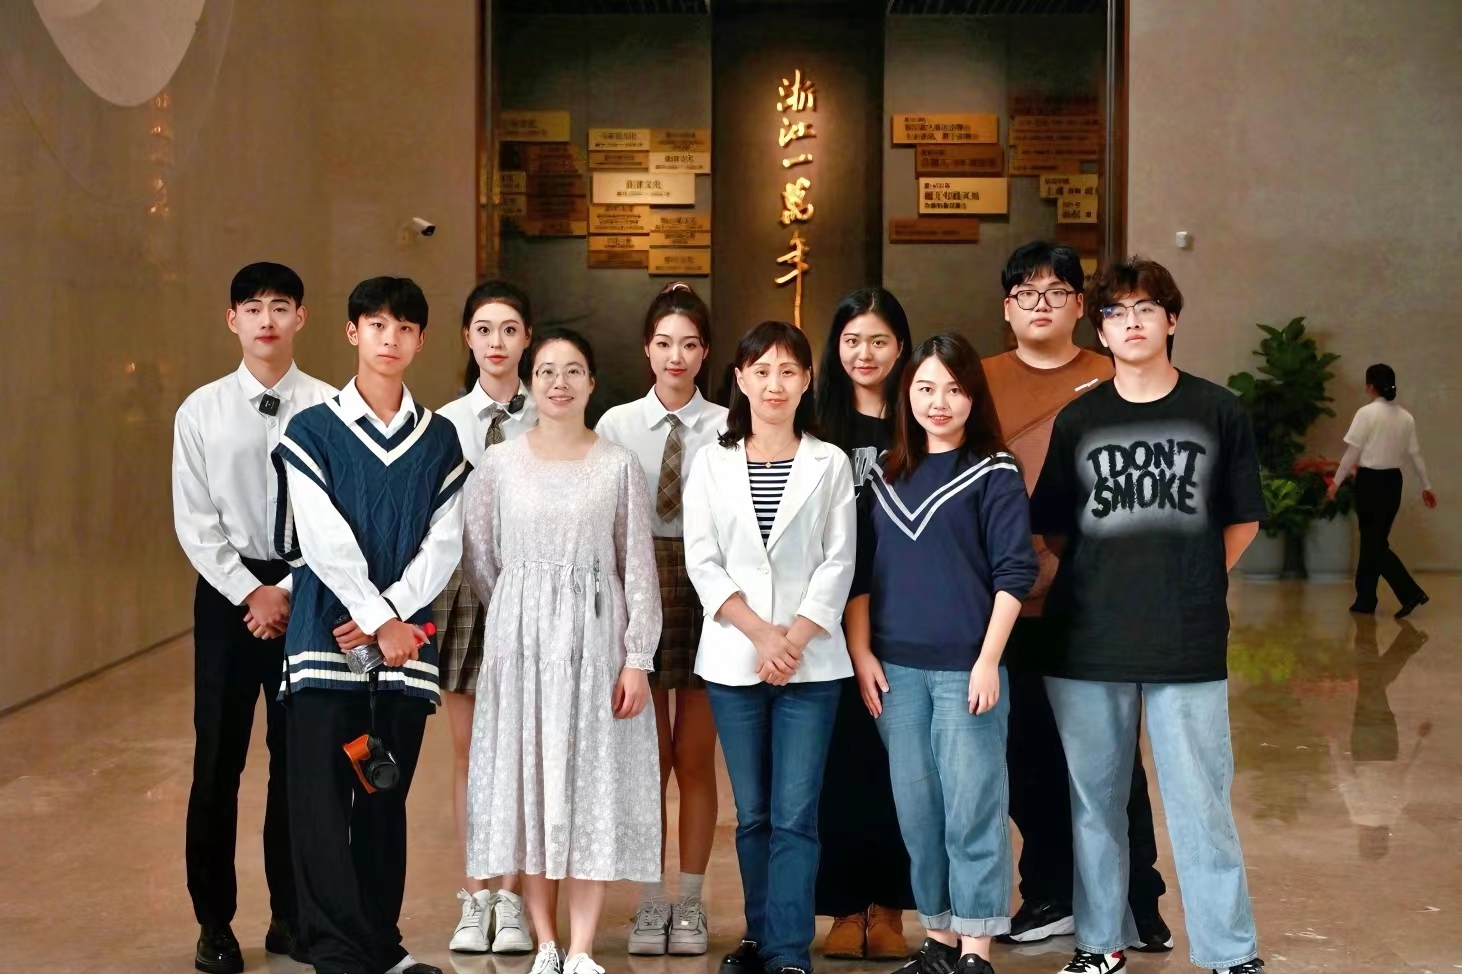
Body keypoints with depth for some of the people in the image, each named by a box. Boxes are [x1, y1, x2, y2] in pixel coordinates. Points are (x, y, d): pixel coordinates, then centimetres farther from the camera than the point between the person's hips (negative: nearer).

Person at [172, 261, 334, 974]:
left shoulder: (328, 409, -3)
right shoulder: (201, 411, 2)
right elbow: (195, 523, 0)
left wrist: (287, 592, -10)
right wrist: (249, 594, -9)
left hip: (308, 590, -1)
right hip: (228, 591, 1)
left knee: (299, 756, 6)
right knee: (218, 760, 4)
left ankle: (291, 916, 19)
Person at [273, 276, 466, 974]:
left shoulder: (439, 439, 10)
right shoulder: (312, 432, 1)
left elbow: (444, 543, 3)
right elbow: (325, 541, -8)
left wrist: (390, 614, -10)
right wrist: (380, 622, -11)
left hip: (406, 642, 3)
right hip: (327, 641, -2)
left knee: (387, 800, 9)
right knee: (323, 802, -4)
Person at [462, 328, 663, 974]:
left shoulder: (619, 466, 0)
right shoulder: (498, 464, 2)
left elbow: (638, 568, -1)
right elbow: (477, 558, 9)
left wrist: (638, 660, -6)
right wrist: (519, 617, 11)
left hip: (596, 641, -1)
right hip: (520, 641, 1)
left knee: (592, 783, 1)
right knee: (528, 782, 4)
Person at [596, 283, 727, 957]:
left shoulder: (727, 428, -3)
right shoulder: (616, 426, 2)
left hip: (707, 590, -1)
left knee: (695, 759, 9)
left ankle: (690, 902, 20)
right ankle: (651, 901, 19)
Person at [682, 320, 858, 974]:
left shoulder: (830, 464, 5)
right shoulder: (711, 464, 7)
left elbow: (838, 563, -1)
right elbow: (702, 562, 0)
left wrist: (794, 640, -11)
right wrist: (761, 633, -10)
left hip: (811, 661, -1)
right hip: (734, 661, 1)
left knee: (795, 814, -5)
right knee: (753, 813, 8)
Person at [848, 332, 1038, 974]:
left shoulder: (994, 474, -2)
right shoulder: (884, 476, 11)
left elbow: (1014, 573, -6)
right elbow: (860, 571, 11)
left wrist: (988, 660, -11)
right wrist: (861, 654, 4)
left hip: (965, 666, -4)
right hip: (895, 668, 4)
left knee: (972, 807, -1)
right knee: (916, 809, 10)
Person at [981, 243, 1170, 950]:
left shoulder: (1112, 382, 1)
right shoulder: (982, 382, 7)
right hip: (1008, 601, 2)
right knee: (1029, 756, 10)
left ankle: (1135, 901, 17)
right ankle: (1051, 897, 25)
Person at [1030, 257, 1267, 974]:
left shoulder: (1218, 412, 4)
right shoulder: (1077, 421, 6)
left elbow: (1242, 521, 11)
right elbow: (1051, 530, 12)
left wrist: (1193, 582, 5)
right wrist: (1110, 576, 5)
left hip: (1189, 645, -2)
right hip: (1088, 644, 2)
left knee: (1201, 804, 0)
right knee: (1095, 801, 10)